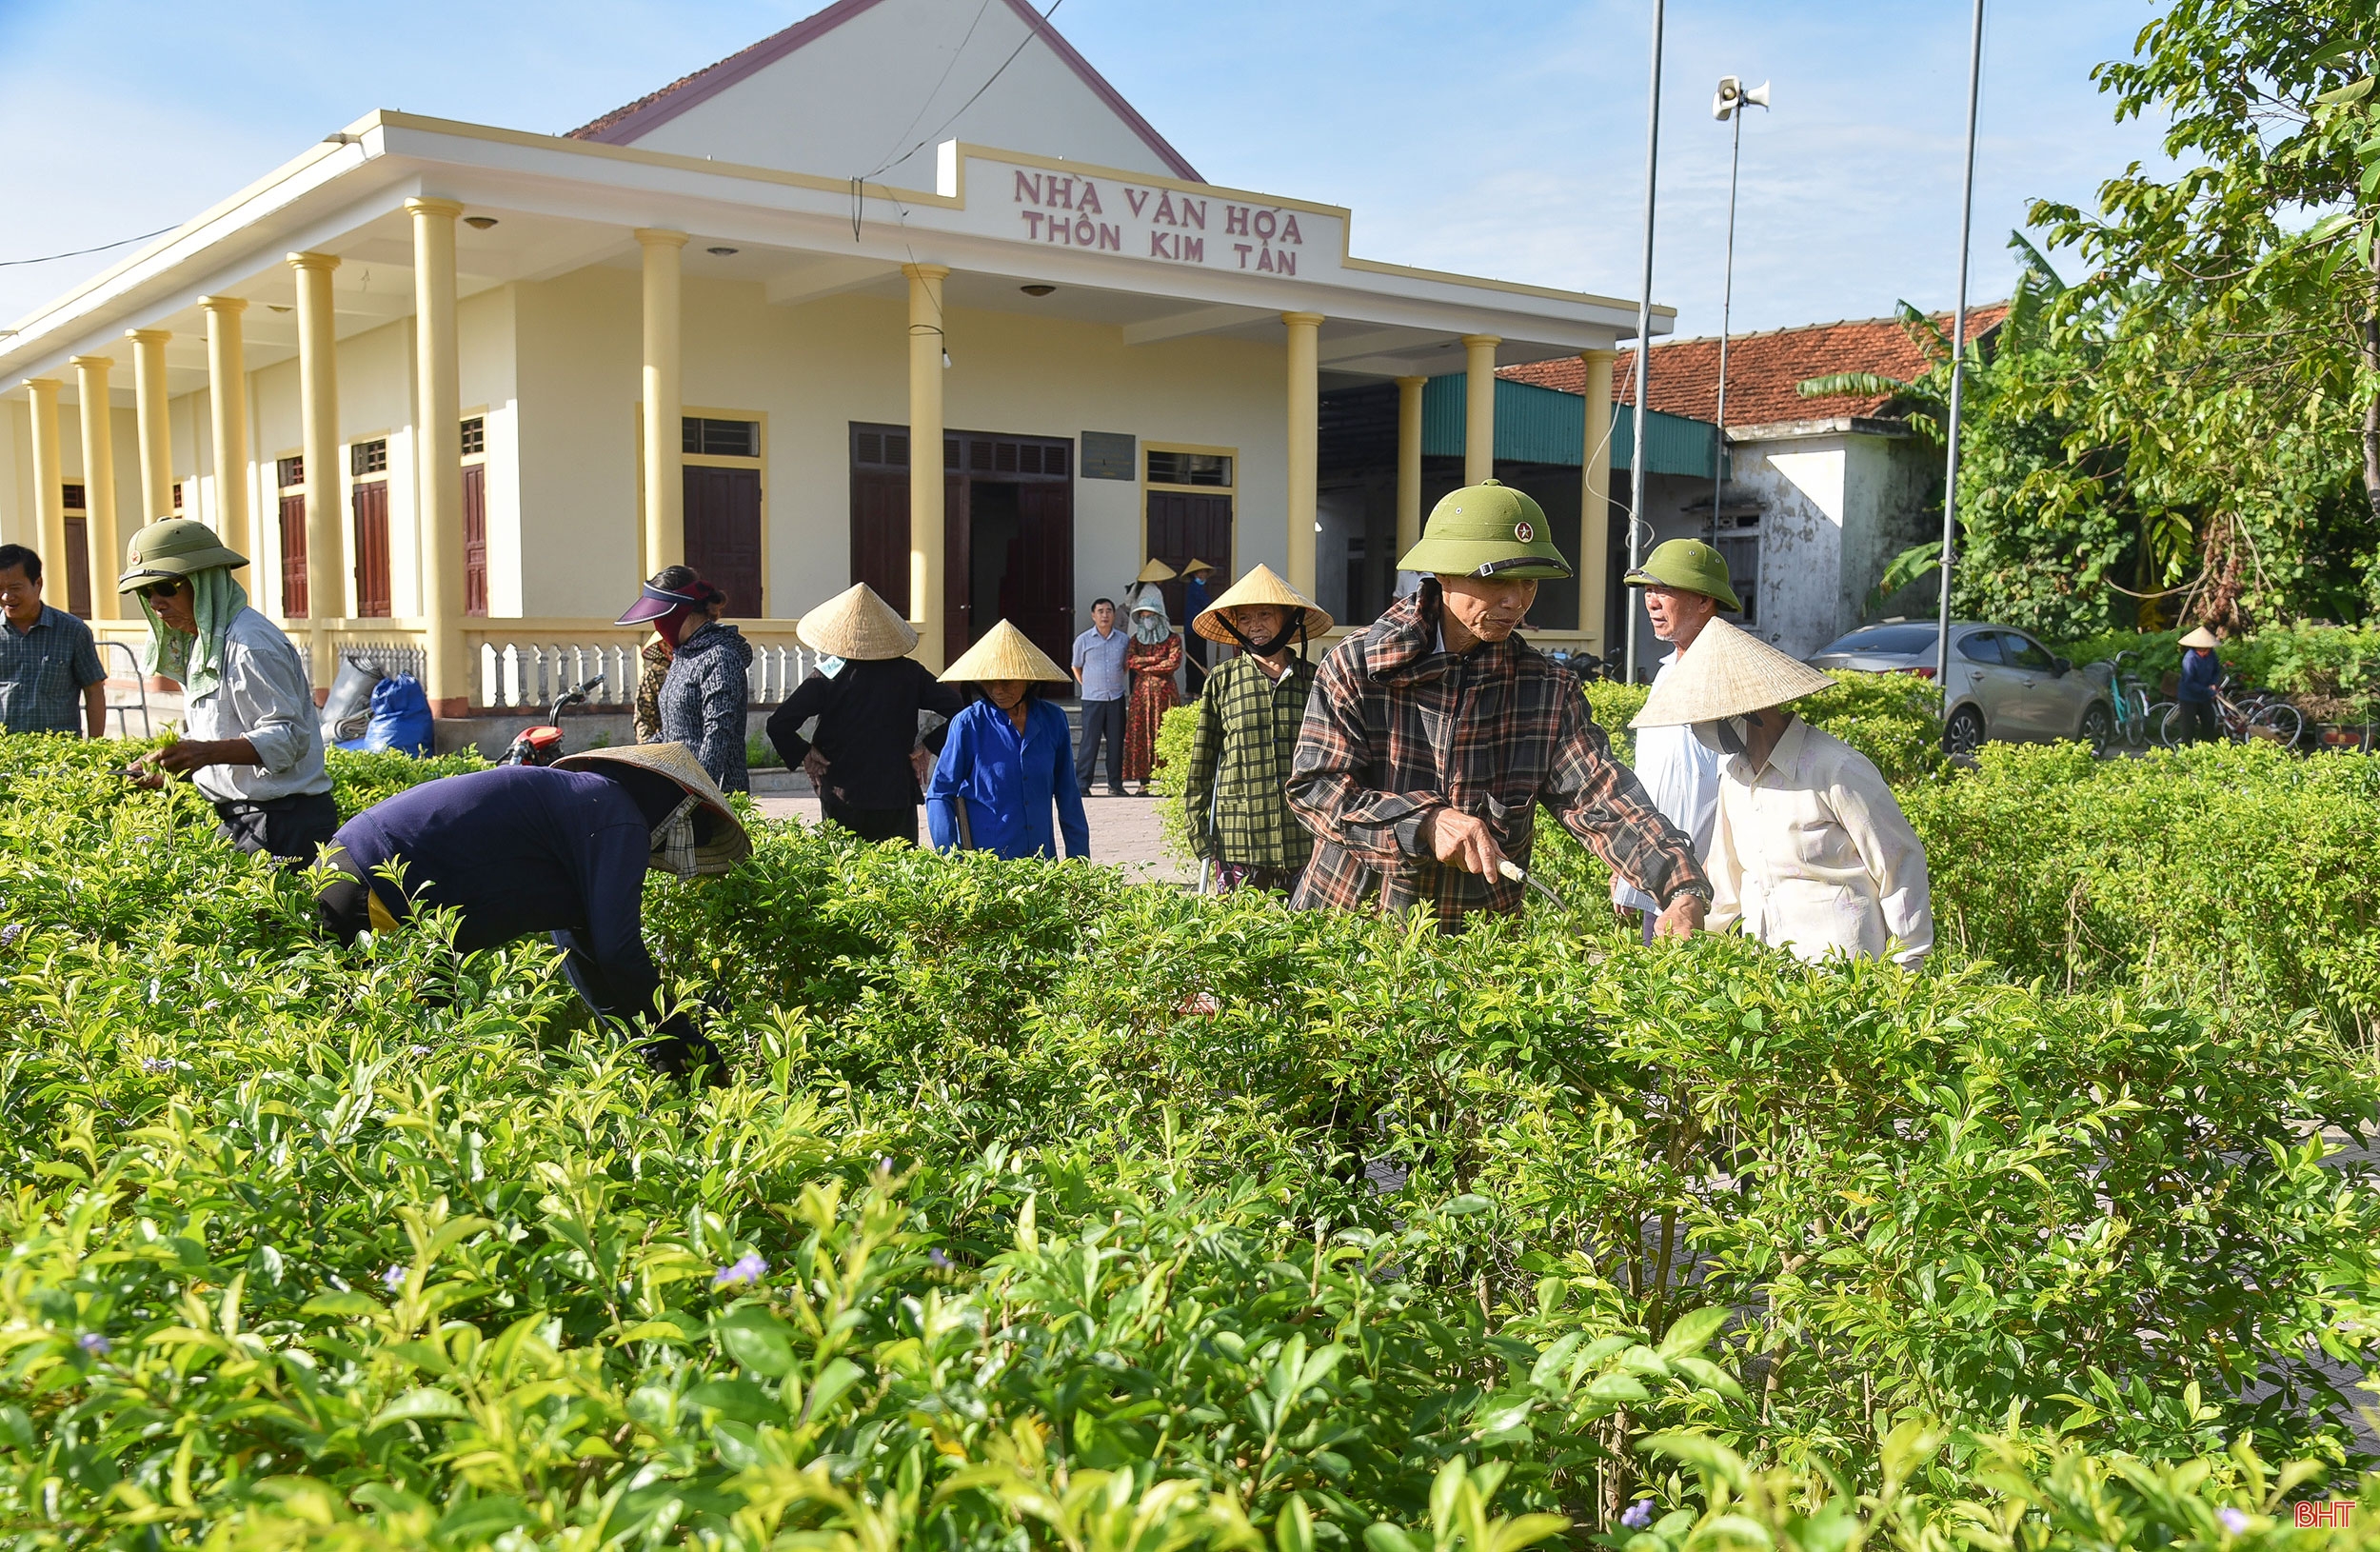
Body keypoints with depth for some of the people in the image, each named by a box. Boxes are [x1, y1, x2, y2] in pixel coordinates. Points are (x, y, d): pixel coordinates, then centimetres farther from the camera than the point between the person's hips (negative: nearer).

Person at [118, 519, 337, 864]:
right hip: (242, 819, 9)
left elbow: (288, 737, -20)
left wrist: (208, 752, -32)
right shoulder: (203, 642, 18)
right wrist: (167, 768, 12)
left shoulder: (251, 644, -14)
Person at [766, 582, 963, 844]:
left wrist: (802, 755, 1)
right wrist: (928, 746, 3)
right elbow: (957, 707, -4)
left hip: (841, 798, -1)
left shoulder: (827, 677, -6)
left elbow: (778, 724, -12)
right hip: (897, 797, 1)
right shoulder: (909, 673, -1)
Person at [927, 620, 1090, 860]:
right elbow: (939, 794, -1)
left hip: (1042, 859, 3)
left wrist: (1079, 859, 12)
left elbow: (1067, 793, 13)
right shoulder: (968, 724, -4)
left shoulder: (1052, 720, 5)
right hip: (983, 865, -3)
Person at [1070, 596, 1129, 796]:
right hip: (1092, 699, -2)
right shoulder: (1083, 640, 0)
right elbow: (1077, 668, 12)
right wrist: (1088, 686, 8)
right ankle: (1081, 785, -1)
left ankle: (1115, 784, 14)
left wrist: (1118, 684, 13)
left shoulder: (1123, 640, 5)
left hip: (1116, 699, 3)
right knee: (1090, 742, -5)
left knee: (1116, 742, 5)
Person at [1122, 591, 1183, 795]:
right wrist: (1157, 659, -8)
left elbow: (1174, 663, -10)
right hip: (1142, 692, 3)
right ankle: (1143, 782, -2)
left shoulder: (1173, 638, 5)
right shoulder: (1136, 639, 14)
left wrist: (1145, 666, -6)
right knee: (1140, 735, -3)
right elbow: (1130, 661, -2)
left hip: (1164, 692, -3)